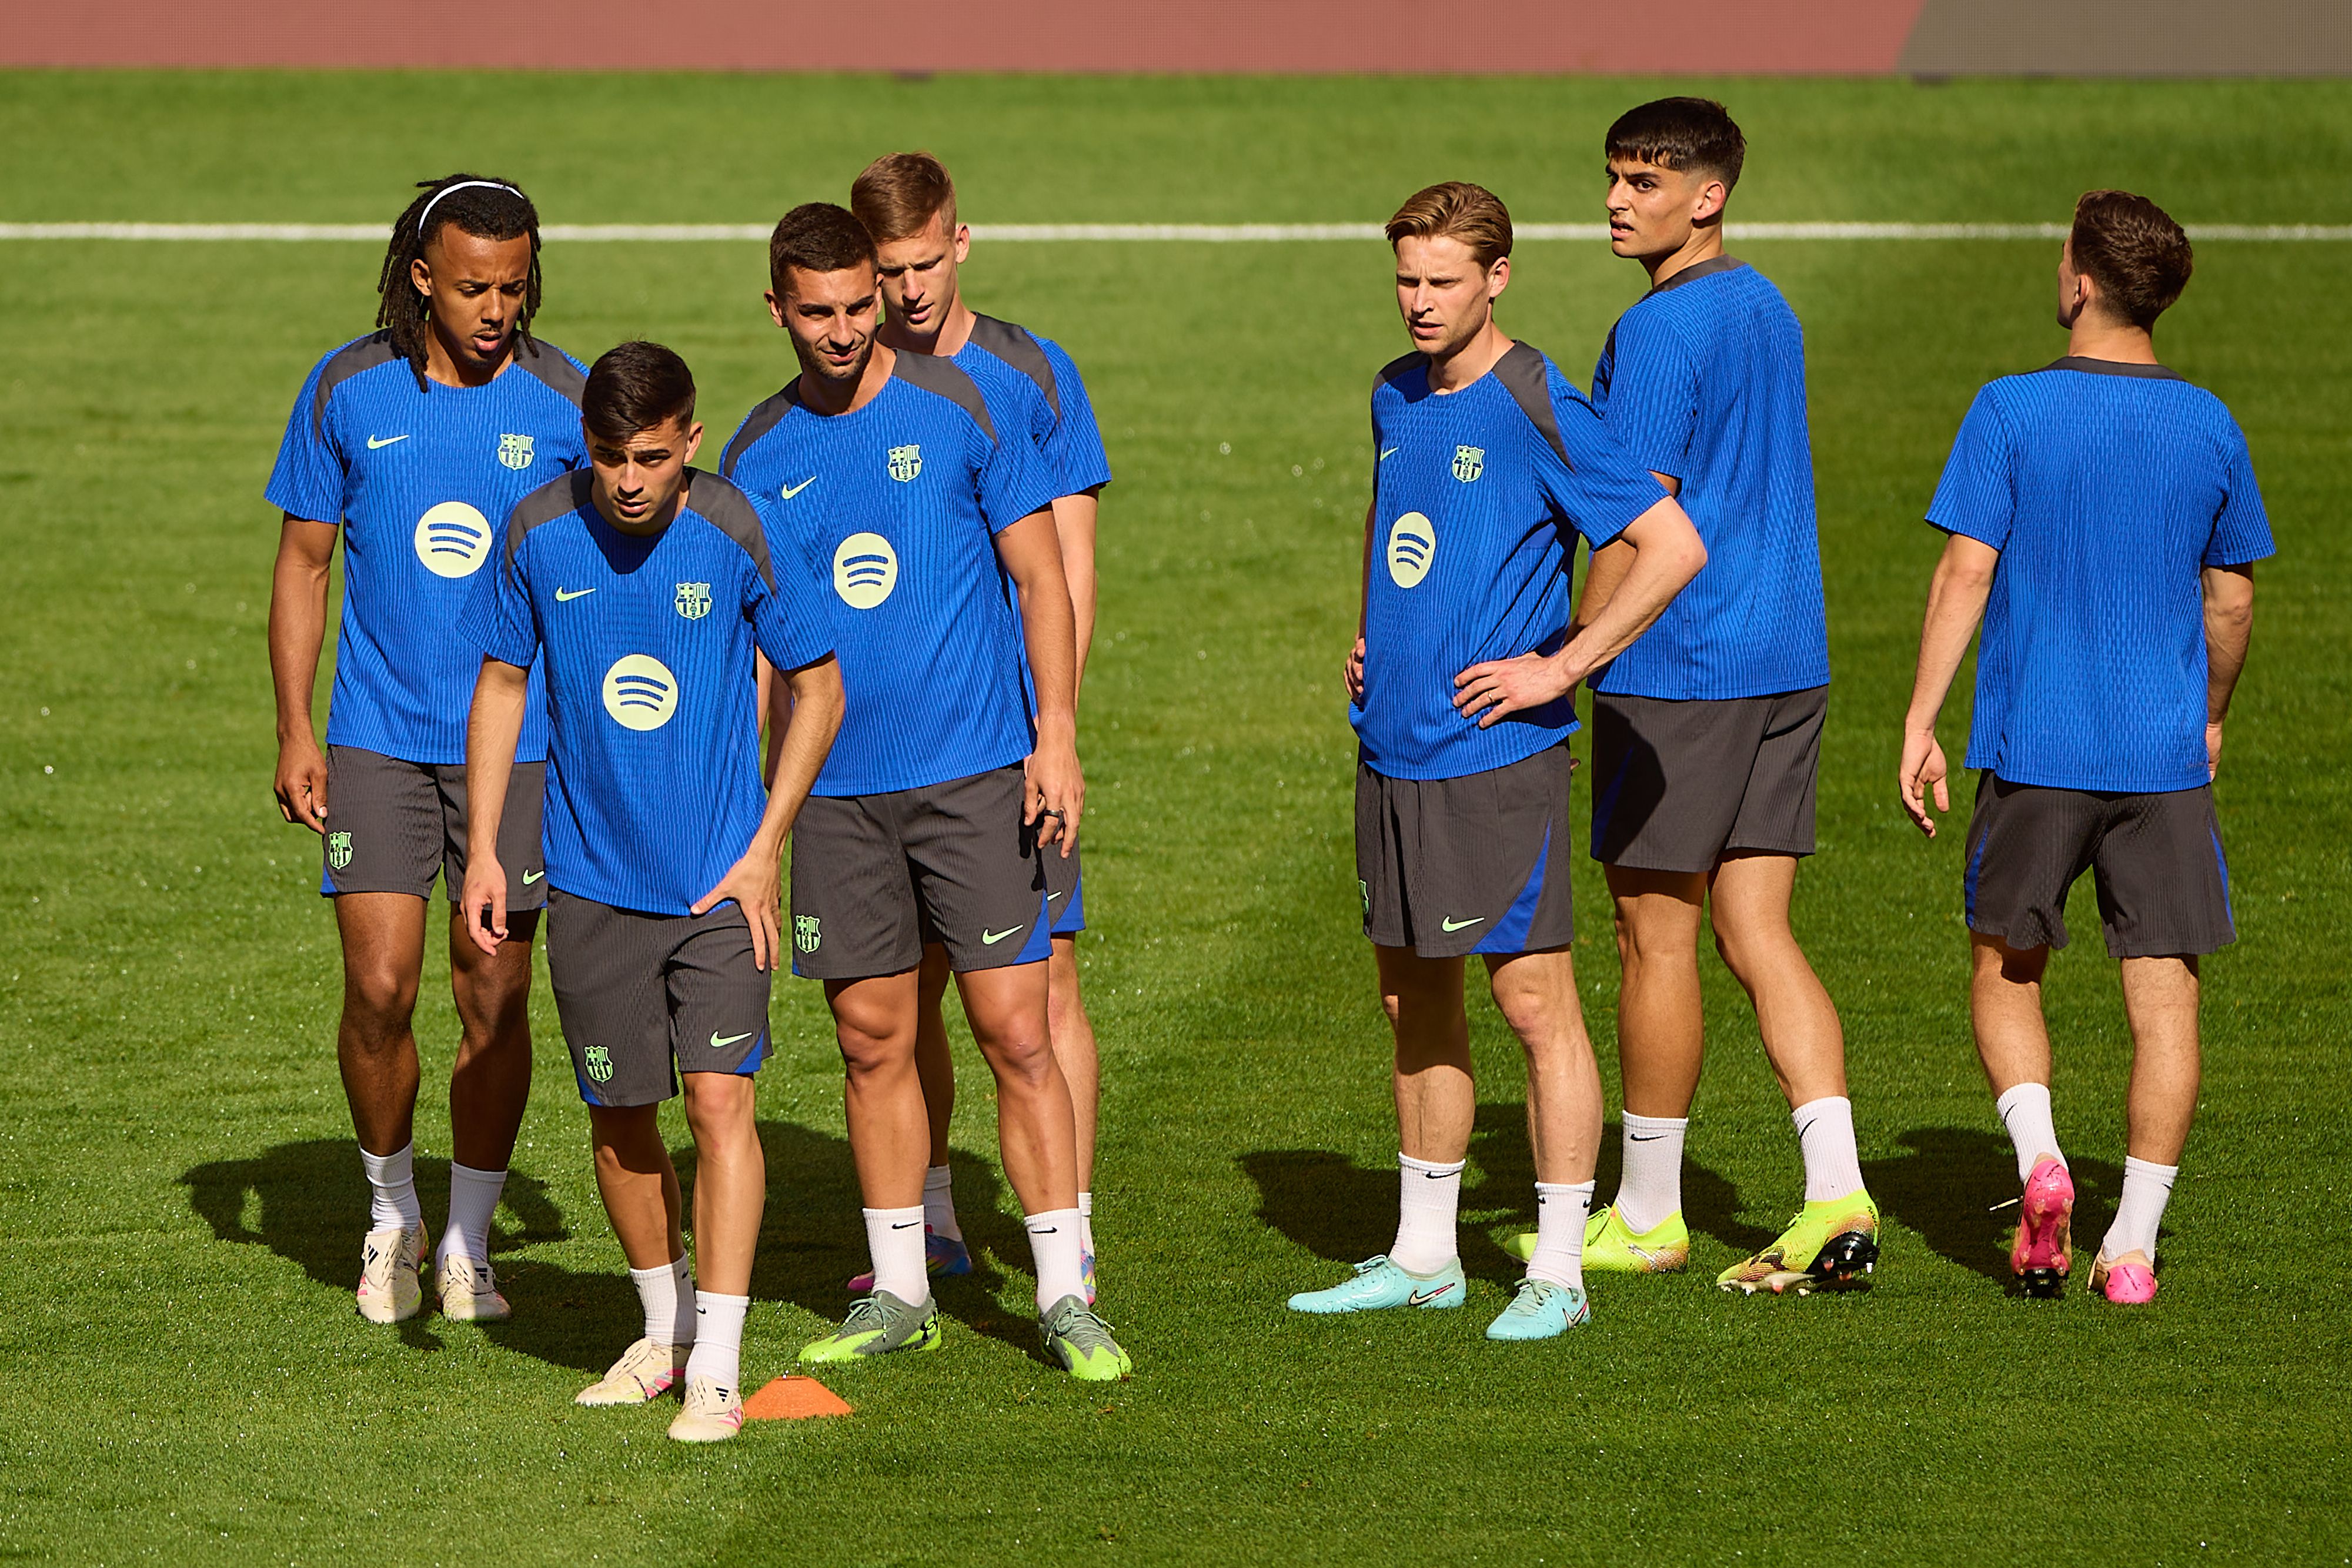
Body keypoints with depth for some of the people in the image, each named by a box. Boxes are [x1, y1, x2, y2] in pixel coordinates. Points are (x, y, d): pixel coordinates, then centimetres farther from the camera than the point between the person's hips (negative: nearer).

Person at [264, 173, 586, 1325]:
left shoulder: (563, 401, -3)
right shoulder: (347, 392, -1)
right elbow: (304, 560, 7)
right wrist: (295, 729, 1)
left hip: (516, 741, 0)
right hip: (377, 740, 0)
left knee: (495, 998, 1)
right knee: (379, 985, -8)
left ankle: (468, 1242, 17)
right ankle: (390, 1211, 16)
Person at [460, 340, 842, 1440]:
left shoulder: (736, 534, -10)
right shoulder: (539, 535, -5)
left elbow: (817, 688, 1)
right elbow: (501, 684, 9)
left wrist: (766, 847, -4)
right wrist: (482, 849, 4)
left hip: (720, 881, -3)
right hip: (593, 883, 3)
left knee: (719, 1099, -13)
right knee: (619, 1116, 10)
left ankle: (716, 1369, -12)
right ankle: (665, 1330, 31)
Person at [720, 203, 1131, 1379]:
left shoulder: (957, 408, -2)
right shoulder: (758, 457, 6)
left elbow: (1041, 576, 0)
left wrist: (1056, 734, -8)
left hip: (975, 773, -3)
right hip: (836, 787, 3)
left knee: (1016, 1035, -6)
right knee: (873, 1041, 7)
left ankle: (1064, 1300, -1)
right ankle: (898, 1294, 17)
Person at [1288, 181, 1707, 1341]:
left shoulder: (1537, 410, -12)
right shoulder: (1396, 398, 11)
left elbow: (1674, 547, -16)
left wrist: (1558, 668, -14)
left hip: (1496, 756, -8)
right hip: (1392, 752, 8)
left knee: (1535, 1003, -4)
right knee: (1413, 1003, 13)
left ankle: (1556, 1272, -1)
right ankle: (1423, 1256, 22)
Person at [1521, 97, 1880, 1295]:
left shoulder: (1660, 331, -14)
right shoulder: (1769, 312, 14)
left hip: (1676, 669, -8)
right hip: (1785, 657, 8)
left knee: (1654, 940, 3)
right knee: (1756, 934, 7)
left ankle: (1646, 1216, 12)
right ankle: (1837, 1204, -5)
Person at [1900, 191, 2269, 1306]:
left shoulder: (2011, 412, -7)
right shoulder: (2209, 428, 3)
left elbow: (1965, 574, -9)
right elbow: (2231, 600, 11)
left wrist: (1919, 725, -4)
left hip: (2035, 752, -2)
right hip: (2166, 755, 2)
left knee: (2005, 972, 15)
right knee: (2163, 993, 3)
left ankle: (2037, 1154, -8)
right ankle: (2133, 1245, -1)